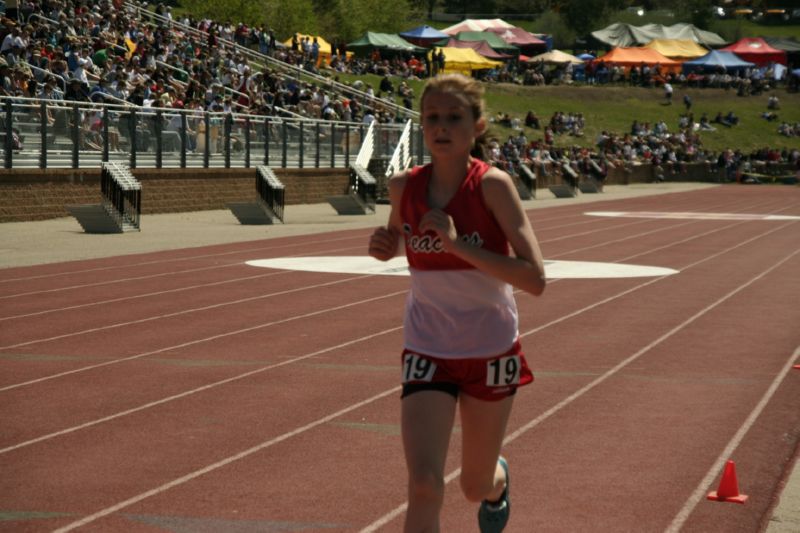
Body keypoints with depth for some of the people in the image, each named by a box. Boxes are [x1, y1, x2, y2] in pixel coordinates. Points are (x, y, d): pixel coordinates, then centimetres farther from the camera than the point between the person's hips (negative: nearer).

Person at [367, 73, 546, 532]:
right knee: (424, 484, -18)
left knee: (477, 487, 18)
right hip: (427, 351, 1)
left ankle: (498, 480, 57)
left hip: (491, 351, -1)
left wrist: (459, 245, -30)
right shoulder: (404, 186, -6)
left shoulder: (493, 185, -18)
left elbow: (535, 278, -23)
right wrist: (385, 246, -6)